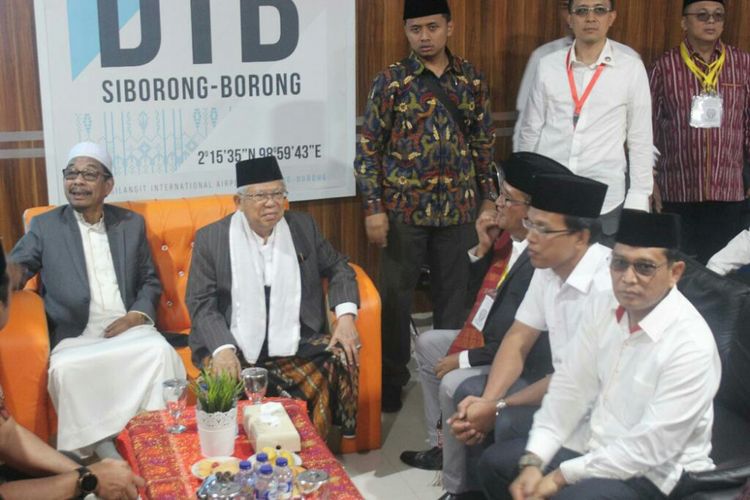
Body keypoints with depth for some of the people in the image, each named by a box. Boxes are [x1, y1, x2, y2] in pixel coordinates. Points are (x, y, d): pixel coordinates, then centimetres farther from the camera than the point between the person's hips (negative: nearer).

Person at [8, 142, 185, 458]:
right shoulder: (44, 226, 10)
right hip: (75, 335, -1)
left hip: (128, 327, 1)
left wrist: (138, 315, -4)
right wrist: (11, 272, -25)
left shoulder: (132, 224, 14)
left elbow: (150, 281, 16)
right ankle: (97, 447, -20)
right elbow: (16, 268, 1)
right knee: (65, 368, -34)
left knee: (159, 351, -31)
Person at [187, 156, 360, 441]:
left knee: (342, 357, -22)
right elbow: (201, 304, -2)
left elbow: (338, 268, 17)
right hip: (233, 349, -2)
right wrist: (222, 349, -20)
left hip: (294, 345, 3)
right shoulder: (210, 238, 1)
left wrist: (346, 316, -2)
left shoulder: (303, 227, 8)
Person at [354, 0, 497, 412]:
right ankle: (392, 378, 22)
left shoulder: (472, 79, 5)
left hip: (458, 207, 3)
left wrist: (488, 197, 8)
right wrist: (373, 207, -10)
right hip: (404, 207, -2)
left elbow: (484, 141, 11)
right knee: (396, 295, 6)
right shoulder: (391, 80, -5)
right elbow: (368, 147, -5)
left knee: (454, 292, 11)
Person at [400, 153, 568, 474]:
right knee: (426, 344, 19)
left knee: (452, 385, -27)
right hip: (486, 338, 11)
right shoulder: (507, 237, -3)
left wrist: (464, 359, -18)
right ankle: (441, 444, 26)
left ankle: (456, 481, -5)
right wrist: (483, 248, -6)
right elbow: (479, 286, 12)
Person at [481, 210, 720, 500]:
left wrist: (561, 476, -20)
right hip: (596, 448, 7)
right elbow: (570, 387, 0)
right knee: (495, 463, 2)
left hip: (654, 476, -7)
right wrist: (533, 463, -10)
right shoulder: (602, 308, -2)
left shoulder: (691, 344, -23)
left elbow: (651, 448, -23)